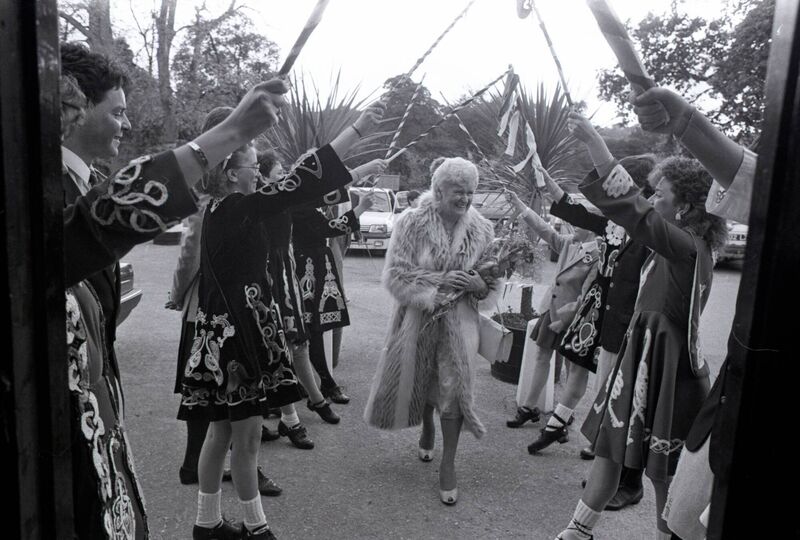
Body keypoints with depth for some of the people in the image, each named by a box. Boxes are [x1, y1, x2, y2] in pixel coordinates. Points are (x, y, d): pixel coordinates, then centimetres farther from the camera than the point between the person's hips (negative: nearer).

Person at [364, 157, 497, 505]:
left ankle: (448, 465, 12)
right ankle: (426, 431, 47)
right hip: (418, 318, 0)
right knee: (420, 381, 16)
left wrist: (479, 285, -19)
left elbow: (493, 281, 4)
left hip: (458, 320, 1)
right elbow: (394, 276, -13)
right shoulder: (411, 223, -11)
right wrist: (439, 280, -23)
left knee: (454, 386, -4)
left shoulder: (481, 230, -4)